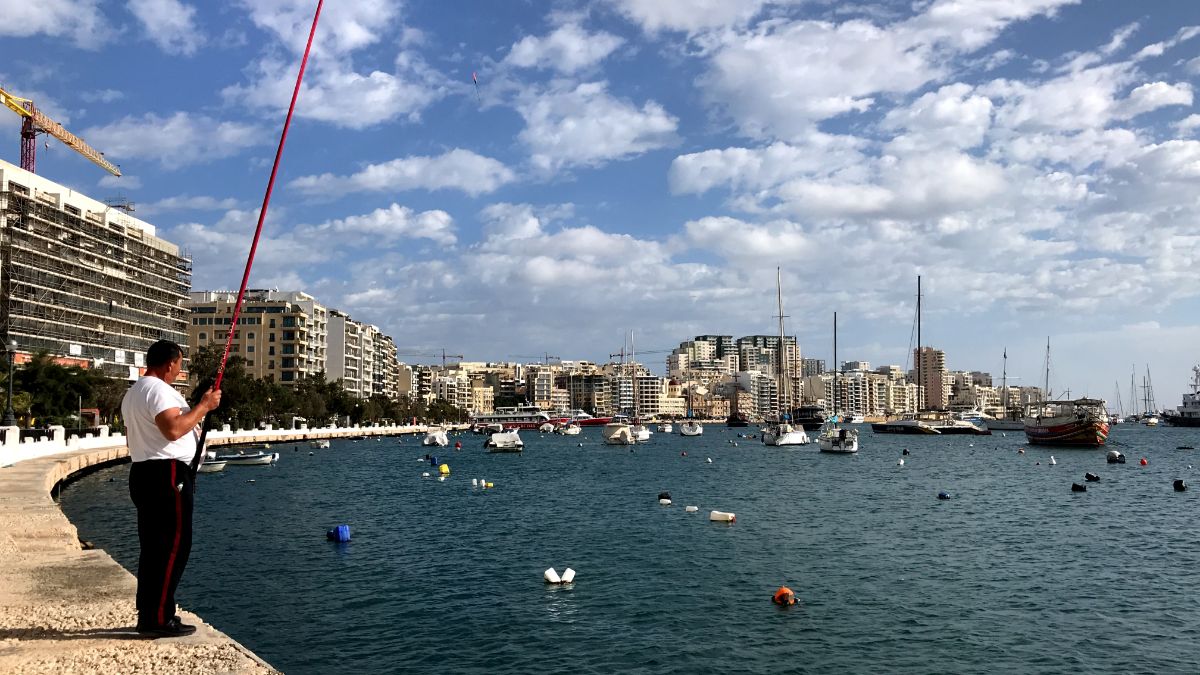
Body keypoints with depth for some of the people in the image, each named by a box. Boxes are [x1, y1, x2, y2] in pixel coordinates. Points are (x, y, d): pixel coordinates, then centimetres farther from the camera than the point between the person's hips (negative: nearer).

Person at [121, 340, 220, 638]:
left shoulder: (132, 392, 21)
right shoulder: (159, 389, -13)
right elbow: (174, 429, -26)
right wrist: (204, 406, -17)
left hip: (142, 472, 11)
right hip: (167, 473, -11)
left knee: (153, 547, 13)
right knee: (173, 546, -8)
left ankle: (148, 615, 16)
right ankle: (159, 618, -7)